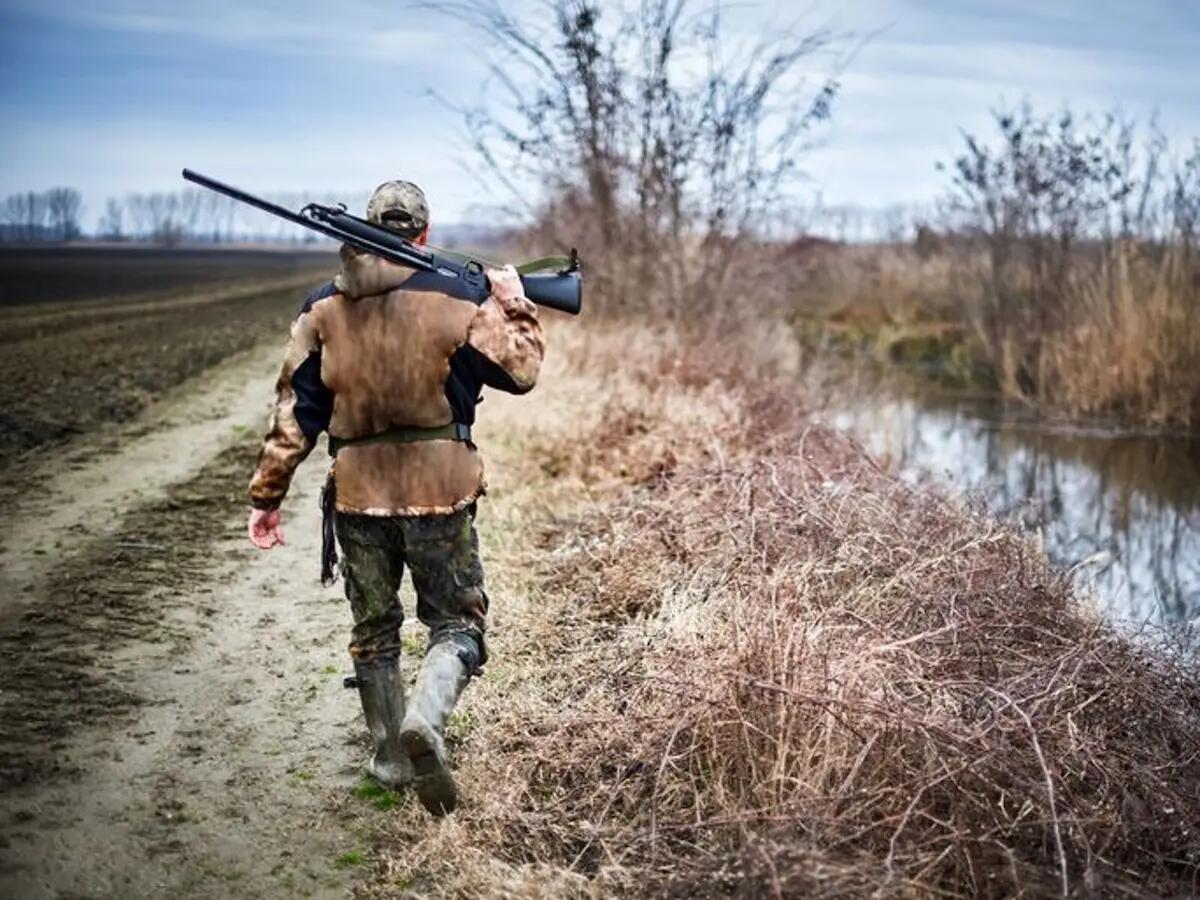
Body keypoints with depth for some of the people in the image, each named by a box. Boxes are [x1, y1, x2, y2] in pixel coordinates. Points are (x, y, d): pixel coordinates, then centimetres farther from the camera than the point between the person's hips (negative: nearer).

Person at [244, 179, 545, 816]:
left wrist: (267, 494, 10)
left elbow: (295, 410, 4)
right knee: (457, 622, 9)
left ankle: (391, 758, 25)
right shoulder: (451, 297, -6)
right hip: (439, 488, -3)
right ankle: (425, 722, -17)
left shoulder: (323, 308, 3)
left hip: (358, 492, 3)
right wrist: (512, 304, 17)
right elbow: (518, 370, 0)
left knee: (373, 630, 18)